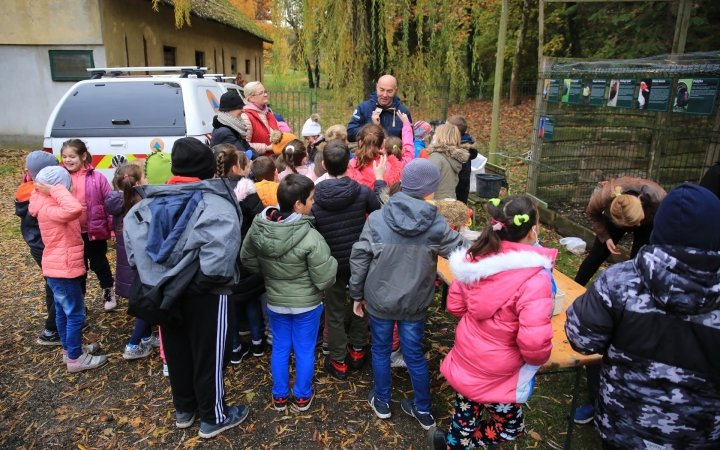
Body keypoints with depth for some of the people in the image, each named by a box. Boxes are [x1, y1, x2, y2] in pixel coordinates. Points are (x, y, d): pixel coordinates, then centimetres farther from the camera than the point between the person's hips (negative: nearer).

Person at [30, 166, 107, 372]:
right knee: (75, 314, 1)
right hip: (63, 270, -10)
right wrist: (55, 190, -32)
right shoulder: (48, 209, -24)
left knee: (63, 311, 21)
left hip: (60, 268, 10)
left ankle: (70, 349, 36)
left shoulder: (49, 204, 8)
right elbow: (75, 209, -44)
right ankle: (75, 358, 13)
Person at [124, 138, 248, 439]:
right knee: (207, 353, 9)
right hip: (204, 291, -6)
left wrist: (149, 273, 5)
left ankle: (184, 409, 39)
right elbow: (220, 250, -32)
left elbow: (132, 232, -1)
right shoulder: (214, 202, -18)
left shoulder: (154, 200, 0)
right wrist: (213, 277, -17)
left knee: (175, 349, 20)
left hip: (165, 289, 6)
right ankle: (213, 417, 26)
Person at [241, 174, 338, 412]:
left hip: (275, 301, 4)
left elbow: (248, 261, 3)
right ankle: (303, 396, 35)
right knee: (305, 349, 16)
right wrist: (332, 264, -4)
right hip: (306, 303, -4)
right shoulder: (310, 237, -30)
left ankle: (279, 396, 37)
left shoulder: (258, 227, -14)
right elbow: (325, 280, -23)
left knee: (280, 348, 21)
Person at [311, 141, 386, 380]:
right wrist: (380, 179, 15)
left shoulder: (313, 198, -18)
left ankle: (338, 362, 26)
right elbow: (382, 207, 5)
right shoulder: (362, 191, -15)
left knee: (335, 313, 15)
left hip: (332, 264, -1)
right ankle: (357, 351, 38)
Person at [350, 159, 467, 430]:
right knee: (414, 354, 17)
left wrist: (357, 294, 4)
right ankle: (424, 411, 35)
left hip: (379, 299, 0)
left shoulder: (377, 219, -14)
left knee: (381, 349, 20)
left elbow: (359, 259, -9)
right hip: (414, 303, 0)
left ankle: (382, 402, 39)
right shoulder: (436, 225, -15)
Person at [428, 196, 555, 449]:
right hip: (496, 374, -5)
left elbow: (455, 306, 1)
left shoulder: (477, 258, -10)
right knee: (510, 428, 24)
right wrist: (538, 359, -10)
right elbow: (534, 341, -32)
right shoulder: (534, 278, -29)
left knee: (465, 419, 27)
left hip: (465, 359, 6)